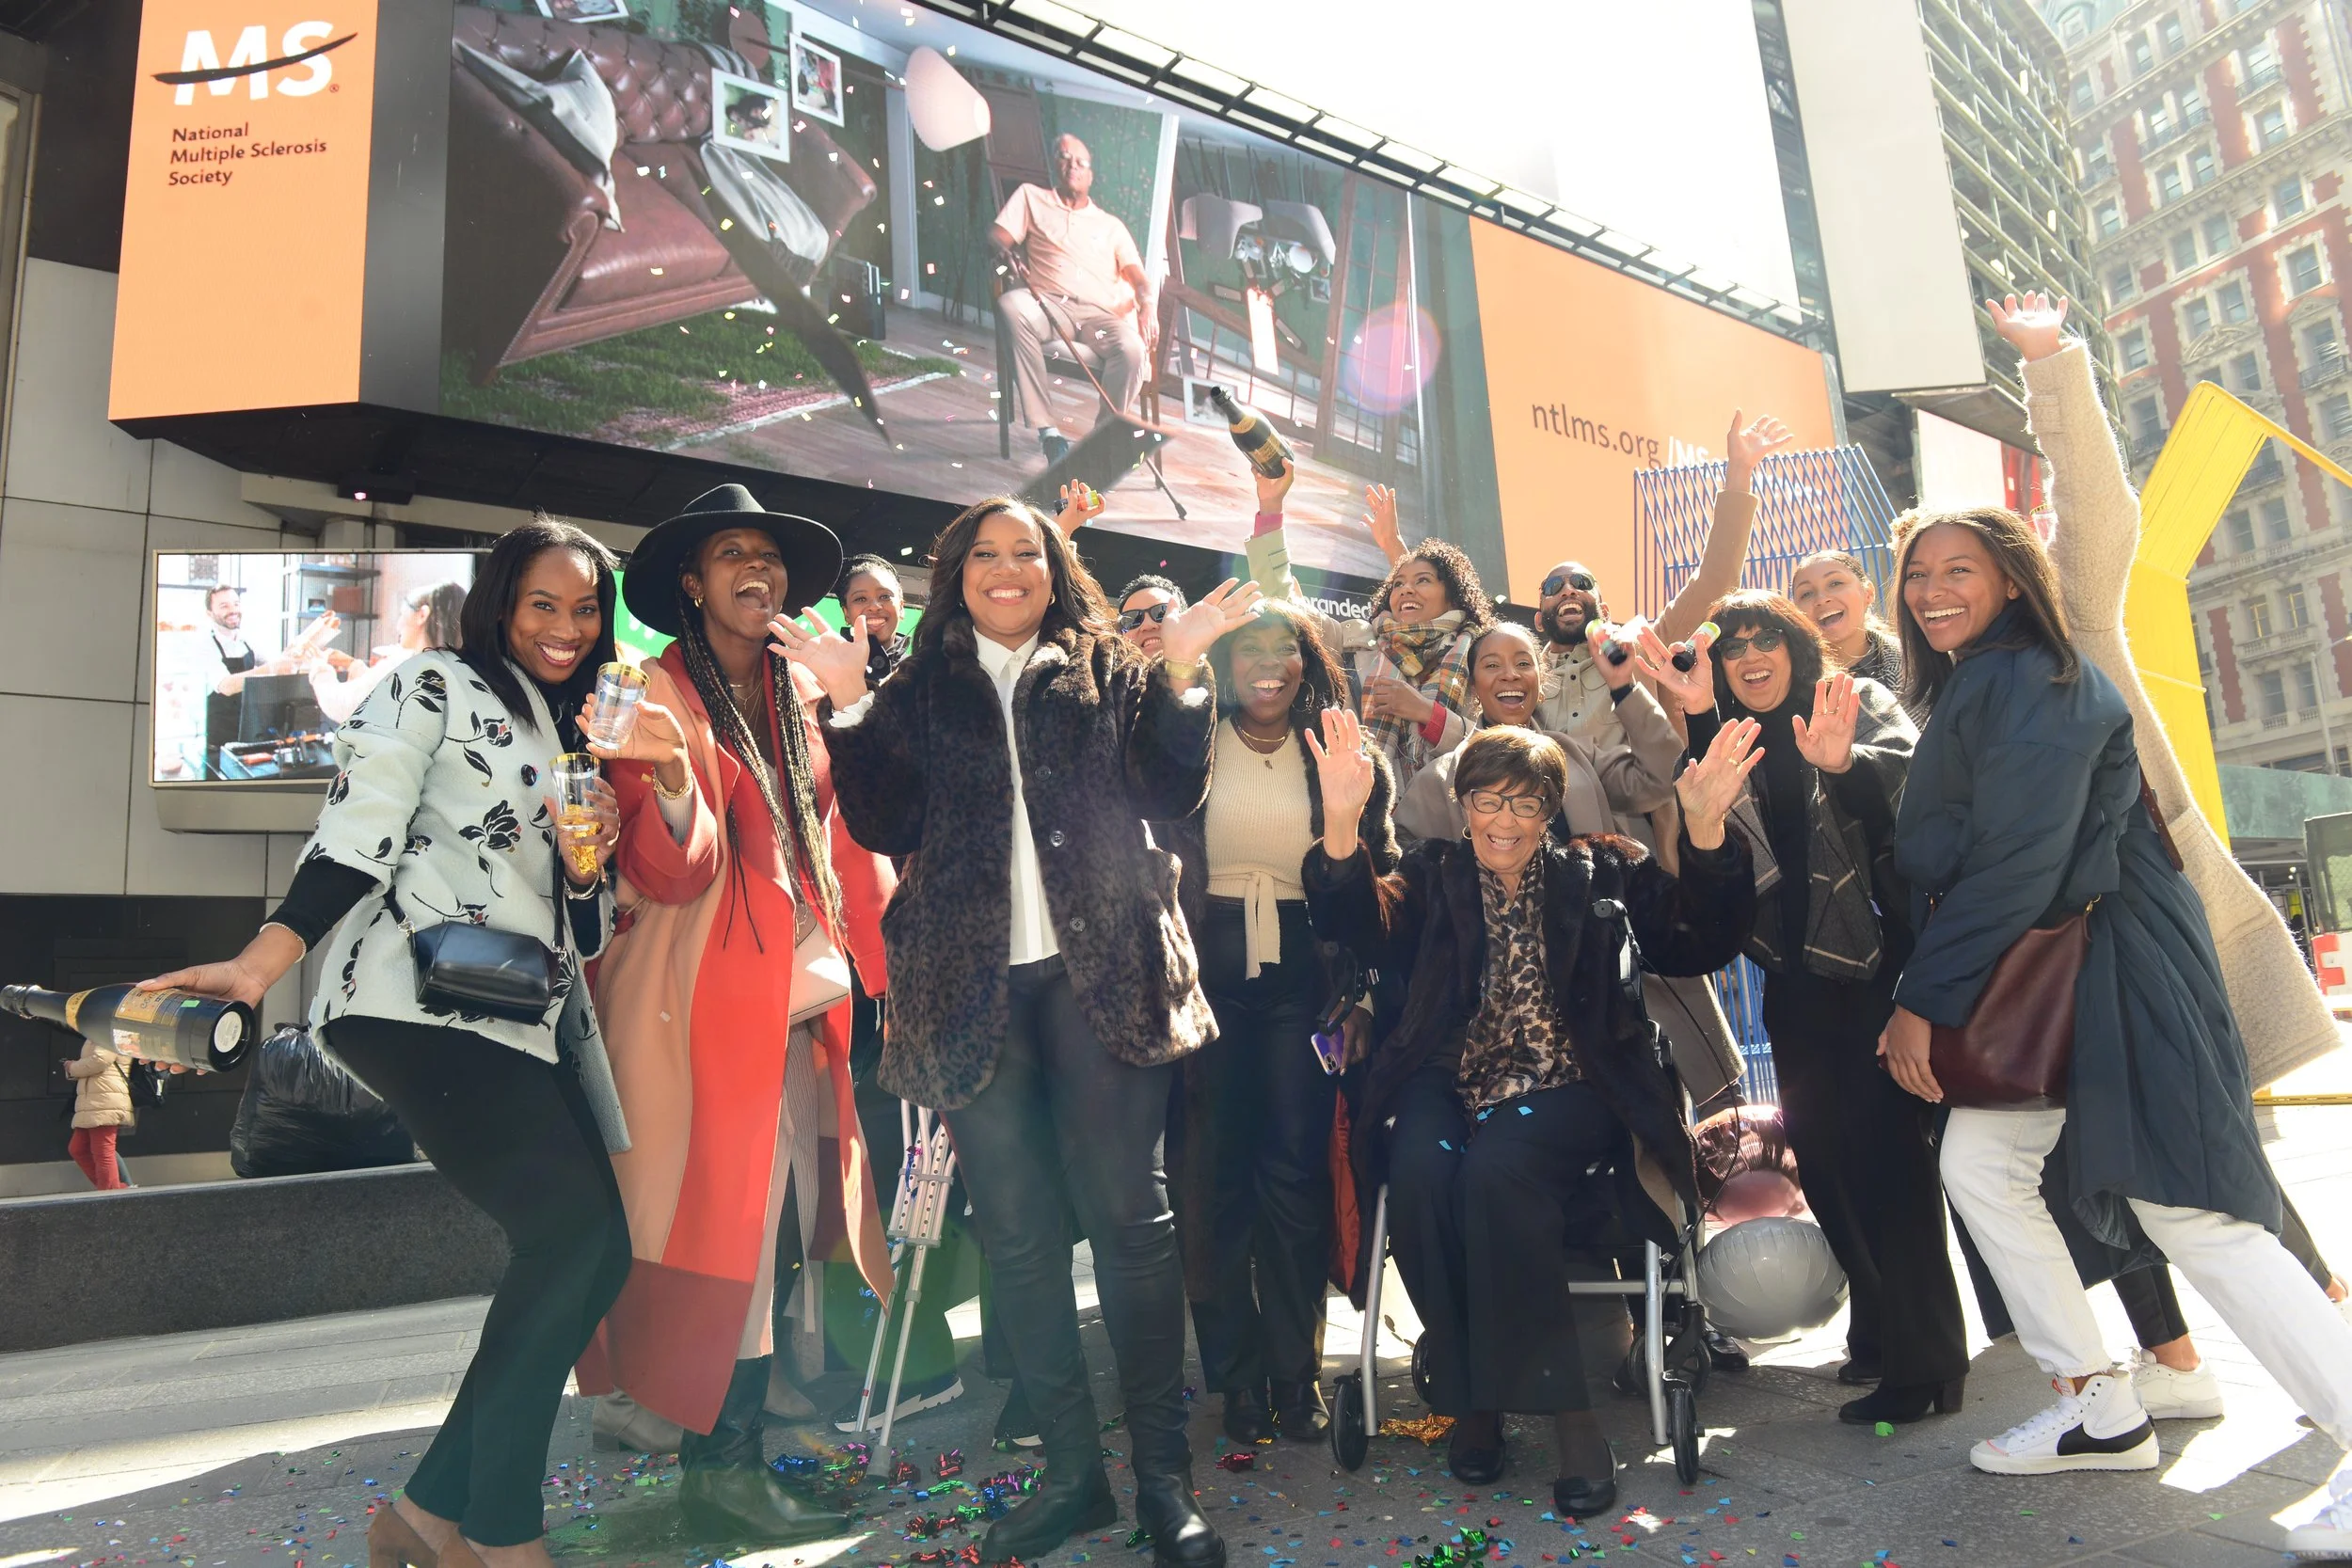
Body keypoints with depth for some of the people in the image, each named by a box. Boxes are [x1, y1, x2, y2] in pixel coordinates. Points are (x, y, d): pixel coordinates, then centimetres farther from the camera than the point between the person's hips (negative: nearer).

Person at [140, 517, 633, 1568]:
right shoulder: (435, 688, 3)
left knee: (595, 1250, -1)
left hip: (538, 1017, 8)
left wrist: (588, 870, 2)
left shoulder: (585, 735, 23)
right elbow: (356, 839, -8)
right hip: (421, 1000, -7)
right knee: (574, 1226, -17)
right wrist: (257, 967, -19)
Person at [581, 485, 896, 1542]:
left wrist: (882, 960, 5)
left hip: (805, 1000, 7)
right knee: (731, 1225, -2)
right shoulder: (664, 693, -6)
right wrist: (670, 777, -35)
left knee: (787, 1224, 12)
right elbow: (666, 871, -15)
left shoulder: (801, 698, 13)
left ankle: (732, 1448, 26)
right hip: (713, 1003, -7)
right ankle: (721, 1465, 12)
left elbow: (842, 838, 14)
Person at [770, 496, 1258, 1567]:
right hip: (974, 984, 2)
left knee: (1128, 1214, -2)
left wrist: (1181, 673, -5)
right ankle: (1071, 1470, 21)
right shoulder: (920, 691, 14)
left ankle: (1164, 1476, 10)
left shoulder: (1109, 674, 13)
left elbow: (1172, 794, 4)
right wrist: (848, 703, -3)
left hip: (1102, 973, -1)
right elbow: (887, 827, 4)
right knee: (1017, 1232, 7)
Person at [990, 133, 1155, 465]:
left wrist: (1147, 304, -9)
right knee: (1012, 304, -38)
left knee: (1133, 349, -34)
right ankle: (1047, 431, -37)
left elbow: (1136, 274, 15)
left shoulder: (1111, 225, 28)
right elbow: (997, 233, 12)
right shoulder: (1031, 198, 26)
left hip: (1100, 313, 1)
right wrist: (1007, 251, -15)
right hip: (1049, 305, -1)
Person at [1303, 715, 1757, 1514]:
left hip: (1566, 1085, -1)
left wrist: (1705, 828, -15)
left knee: (1498, 1163, -32)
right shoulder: (1435, 873, 14)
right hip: (1453, 1080, 2)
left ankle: (1566, 1412, -19)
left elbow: (1700, 944, 1)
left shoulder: (1603, 872, 12)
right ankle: (1467, 1395, -10)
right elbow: (1366, 929, -6)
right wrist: (1341, 821, -24)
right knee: (1421, 1164, -29)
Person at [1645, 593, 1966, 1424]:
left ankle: (1922, 1360, 1)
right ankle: (1881, 1331, 26)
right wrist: (1697, 716, -18)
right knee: (1823, 1152, 10)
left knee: (1884, 1145, -9)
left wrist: (1843, 762, -36)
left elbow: (1909, 779, -16)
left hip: (1880, 956, -5)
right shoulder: (1722, 738, 11)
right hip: (1799, 974, 5)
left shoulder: (1862, 703, 2)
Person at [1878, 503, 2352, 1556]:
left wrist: (1923, 1001, -19)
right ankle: (2101, 1411, 19)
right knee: (1980, 1163, 9)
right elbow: (1935, 858, 17)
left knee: (2186, 1211, -9)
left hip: (2114, 967, -9)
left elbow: (2014, 863, -22)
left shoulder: (2035, 681, -15)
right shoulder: (1964, 690, 15)